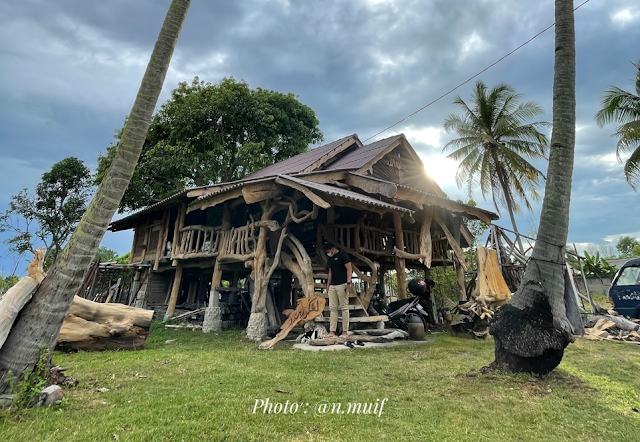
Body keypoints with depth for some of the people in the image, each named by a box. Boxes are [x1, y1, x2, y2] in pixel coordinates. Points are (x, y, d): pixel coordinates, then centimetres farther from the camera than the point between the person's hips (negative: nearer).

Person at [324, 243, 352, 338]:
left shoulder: (343, 255, -5)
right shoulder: (330, 258, 17)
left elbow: (349, 269, -10)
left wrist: (348, 283, -18)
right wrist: (328, 285, 18)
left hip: (342, 285, -7)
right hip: (332, 286, 8)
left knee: (344, 308, -3)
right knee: (332, 308, 4)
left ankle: (345, 332, 1)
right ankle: (332, 331, 5)